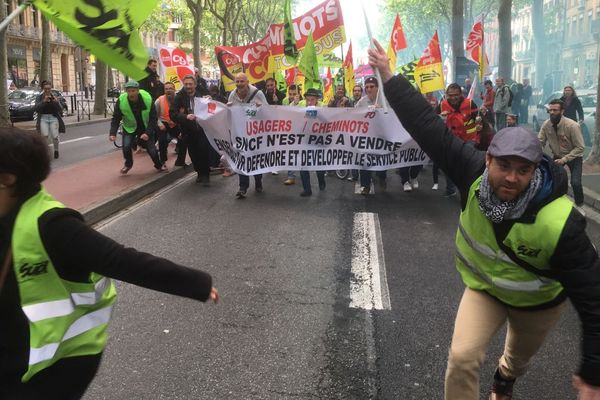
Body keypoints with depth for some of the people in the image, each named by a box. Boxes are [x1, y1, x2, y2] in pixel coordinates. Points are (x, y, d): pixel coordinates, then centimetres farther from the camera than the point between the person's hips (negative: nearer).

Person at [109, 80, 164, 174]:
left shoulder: (147, 99, -25)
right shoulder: (121, 101, -25)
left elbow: (153, 118, -16)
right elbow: (116, 119, -15)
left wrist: (148, 133, -27)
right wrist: (113, 133, -30)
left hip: (146, 127, 0)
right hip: (130, 128, 0)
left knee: (152, 150, -3)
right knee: (126, 146, -19)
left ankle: (159, 165, 30)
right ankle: (128, 164, 13)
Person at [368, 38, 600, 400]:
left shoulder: (561, 223, -39)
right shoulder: (474, 173, -31)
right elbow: (429, 127, -29)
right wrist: (389, 77, -31)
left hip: (538, 300, -1)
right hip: (484, 286, 1)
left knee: (520, 358, 27)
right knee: (463, 358, -13)